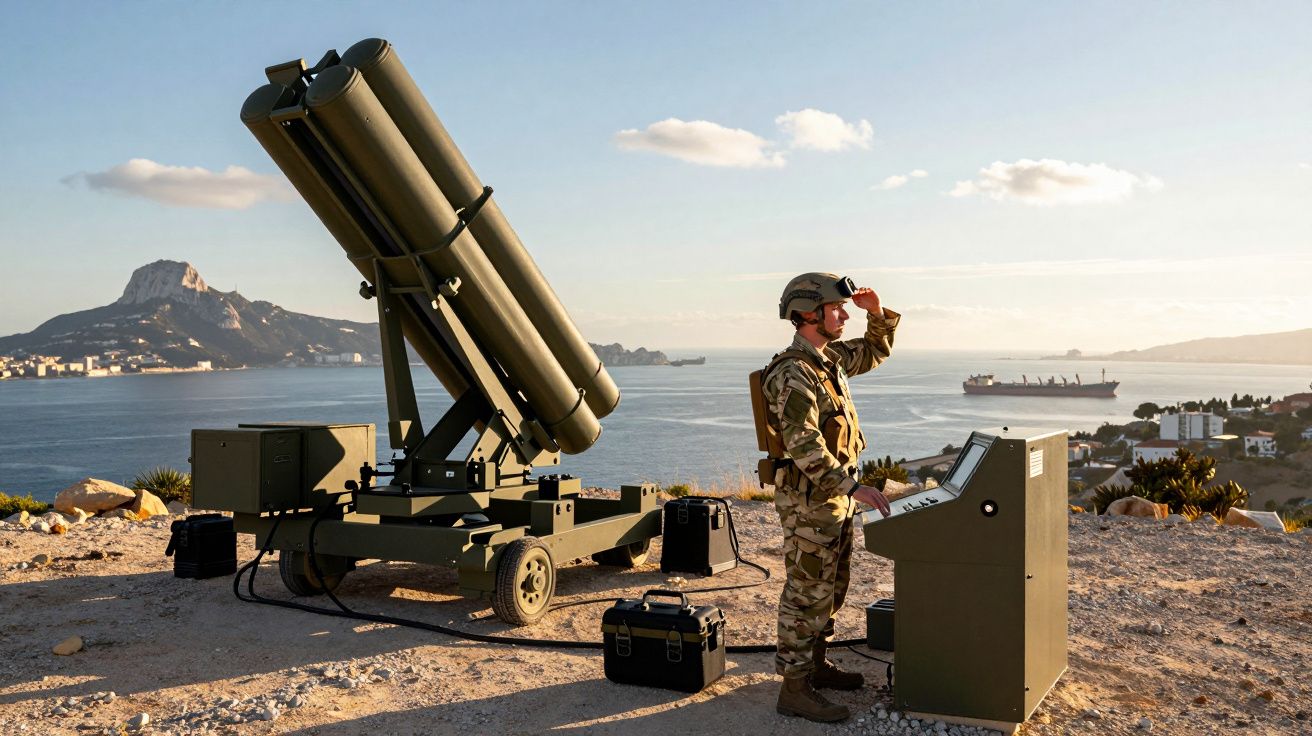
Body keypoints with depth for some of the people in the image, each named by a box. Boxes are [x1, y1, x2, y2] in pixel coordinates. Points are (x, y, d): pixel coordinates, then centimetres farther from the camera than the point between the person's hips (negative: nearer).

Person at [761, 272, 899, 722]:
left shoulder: (829, 358, 8)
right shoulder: (792, 375, -22)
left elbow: (875, 352, 24)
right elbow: (804, 445, -29)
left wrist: (878, 312, 5)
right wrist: (853, 487, -32)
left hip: (836, 497, 10)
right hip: (809, 499, -10)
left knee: (831, 588, 19)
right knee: (807, 594, -4)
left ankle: (815, 664, 32)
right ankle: (795, 689, 4)